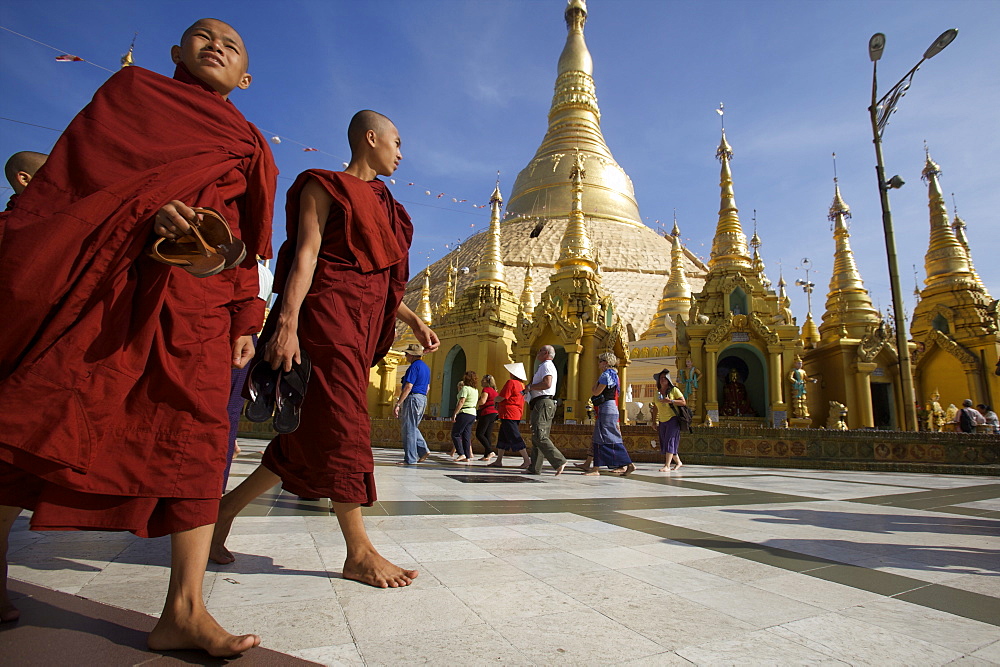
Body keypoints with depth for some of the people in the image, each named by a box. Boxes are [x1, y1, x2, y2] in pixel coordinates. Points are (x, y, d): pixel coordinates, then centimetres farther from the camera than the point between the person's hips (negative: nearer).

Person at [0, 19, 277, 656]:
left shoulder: (249, 147, 22)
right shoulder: (134, 89, 20)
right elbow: (88, 160, 6)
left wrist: (246, 319, 8)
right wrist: (145, 207, -14)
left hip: (200, 292, 1)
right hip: (108, 270, -1)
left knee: (196, 427, -10)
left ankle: (185, 611, -9)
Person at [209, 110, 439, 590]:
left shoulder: (379, 201, 25)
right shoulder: (325, 185, 2)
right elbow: (305, 254, -10)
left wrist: (413, 320, 18)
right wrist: (287, 321, -20)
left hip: (363, 323, 8)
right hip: (329, 313, -8)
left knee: (314, 432, 7)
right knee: (341, 423, -11)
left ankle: (229, 506, 23)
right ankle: (359, 553, -5)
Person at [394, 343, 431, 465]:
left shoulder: (414, 366, -13)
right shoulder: (426, 367, 17)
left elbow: (408, 387, -19)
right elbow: (427, 387, 22)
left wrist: (398, 404, -19)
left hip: (412, 398, -10)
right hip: (423, 399, 10)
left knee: (409, 429, -3)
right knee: (413, 427, 19)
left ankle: (410, 459, 0)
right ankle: (423, 450, 10)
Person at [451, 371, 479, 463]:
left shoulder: (465, 388, -10)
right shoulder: (476, 390, 16)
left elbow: (461, 402, -17)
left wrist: (455, 414, -17)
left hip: (464, 413, -9)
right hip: (473, 414, 9)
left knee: (455, 434, -3)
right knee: (466, 436, 9)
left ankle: (462, 454, -11)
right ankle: (468, 457, 5)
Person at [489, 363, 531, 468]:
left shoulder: (511, 382, -14)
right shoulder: (521, 385, 14)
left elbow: (501, 398, -16)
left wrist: (495, 399, 7)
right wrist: (498, 404, 15)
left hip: (508, 415, -10)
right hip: (516, 415, 10)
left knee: (515, 438, -8)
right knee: (502, 438, 14)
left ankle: (527, 459, -9)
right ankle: (499, 461, 18)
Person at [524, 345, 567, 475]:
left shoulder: (546, 365, -6)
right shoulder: (546, 366, 26)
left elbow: (547, 384, -22)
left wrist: (530, 387, -11)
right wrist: (530, 389, 18)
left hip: (543, 403, -11)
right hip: (545, 403, 11)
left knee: (539, 436, -16)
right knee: (537, 437, 10)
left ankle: (559, 461, -18)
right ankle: (535, 468, 12)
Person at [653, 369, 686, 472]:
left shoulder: (674, 390, -2)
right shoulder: (657, 392, 13)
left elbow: (684, 402, -9)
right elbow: (656, 408, 16)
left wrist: (670, 401, -21)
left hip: (673, 419, -6)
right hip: (662, 421, 6)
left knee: (669, 441, -14)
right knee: (664, 443, 8)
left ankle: (667, 466, -17)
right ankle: (678, 462, 28)